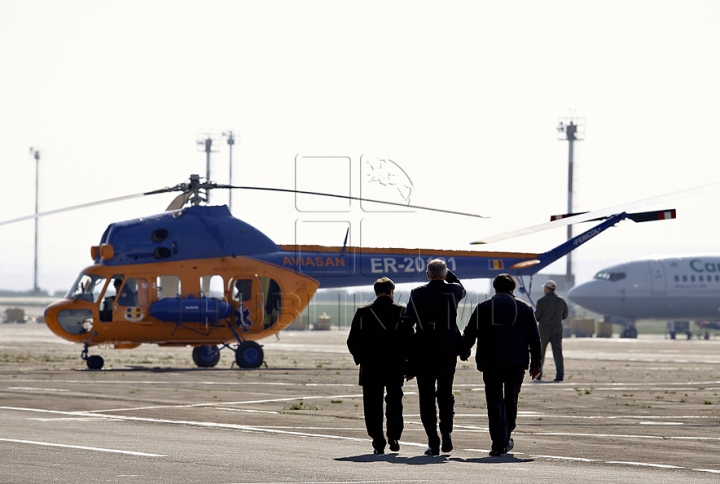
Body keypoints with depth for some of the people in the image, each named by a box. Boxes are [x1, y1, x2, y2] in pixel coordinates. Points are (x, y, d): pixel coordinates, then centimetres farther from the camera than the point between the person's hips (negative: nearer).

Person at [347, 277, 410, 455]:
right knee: (394, 402, 16)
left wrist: (360, 359, 13)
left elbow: (352, 341, -1)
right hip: (395, 367, 1)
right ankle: (394, 437, 7)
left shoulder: (363, 313, -2)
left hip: (371, 367, -1)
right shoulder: (402, 311, -2)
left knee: (373, 405, 5)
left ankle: (378, 442, 1)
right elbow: (410, 339, -3)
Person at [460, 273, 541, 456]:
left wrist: (464, 352, 26)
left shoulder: (482, 308, 5)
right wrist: (535, 364, 8)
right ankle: (506, 439, 25)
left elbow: (469, 333, 8)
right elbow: (534, 338, 5)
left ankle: (498, 444, -9)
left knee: (494, 402, -1)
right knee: (511, 400, 16)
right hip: (516, 362, 1)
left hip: (490, 362, -1)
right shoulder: (524, 308, 7)